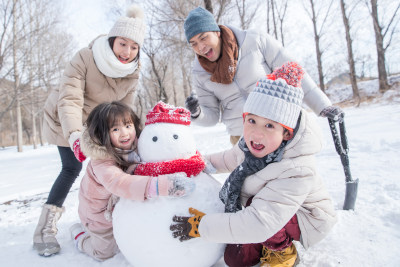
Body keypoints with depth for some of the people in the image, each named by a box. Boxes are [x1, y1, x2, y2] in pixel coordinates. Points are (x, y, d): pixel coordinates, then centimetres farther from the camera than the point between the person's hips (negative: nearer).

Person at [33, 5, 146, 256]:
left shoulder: (133, 74, -16)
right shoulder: (85, 59, -31)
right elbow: (70, 100, -40)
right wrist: (75, 135, -54)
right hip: (65, 121, -4)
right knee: (72, 168, -13)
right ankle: (46, 226, 2)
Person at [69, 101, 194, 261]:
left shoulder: (137, 145, -19)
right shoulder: (102, 162, -39)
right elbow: (118, 183, -57)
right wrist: (160, 186, -69)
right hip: (100, 212, -5)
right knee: (105, 252, 15)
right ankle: (79, 233, 41)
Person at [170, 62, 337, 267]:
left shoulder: (296, 171, -40)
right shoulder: (251, 145, -18)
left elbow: (259, 223, -45)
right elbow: (231, 159, 9)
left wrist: (200, 226, -39)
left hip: (306, 218, -6)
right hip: (274, 211, 6)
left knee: (255, 204, -34)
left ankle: (282, 250, -3)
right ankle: (275, 240, 24)